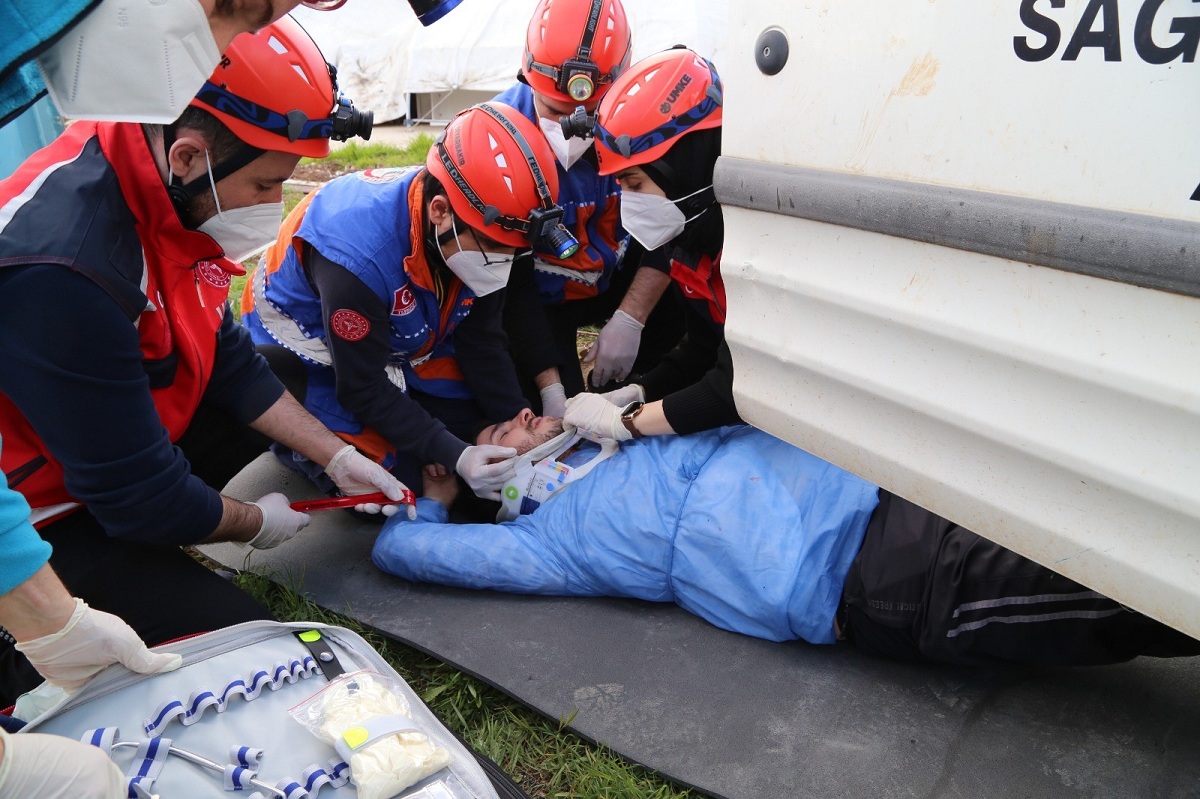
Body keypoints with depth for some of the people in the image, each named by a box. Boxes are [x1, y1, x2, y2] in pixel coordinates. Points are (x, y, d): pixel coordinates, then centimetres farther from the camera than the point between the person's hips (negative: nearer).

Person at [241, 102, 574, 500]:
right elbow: (364, 390, -28)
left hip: (401, 339, 6)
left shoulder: (480, 223, -21)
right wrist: (453, 456, -34)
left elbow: (480, 340, -8)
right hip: (310, 347, -6)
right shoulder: (359, 249, -39)